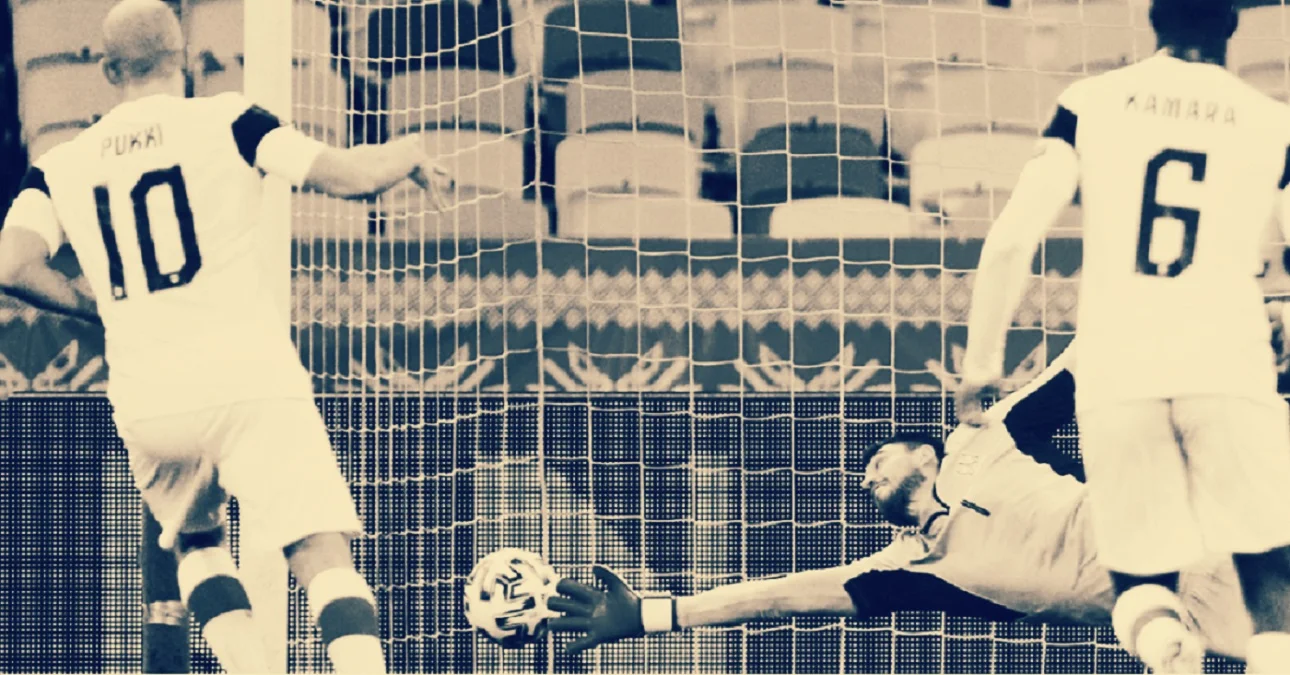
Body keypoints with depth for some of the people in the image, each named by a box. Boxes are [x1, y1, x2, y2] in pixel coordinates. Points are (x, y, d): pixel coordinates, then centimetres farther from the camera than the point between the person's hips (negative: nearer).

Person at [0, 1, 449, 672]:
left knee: (196, 543, 26)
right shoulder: (224, 121, 2)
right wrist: (409, 154, 17)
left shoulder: (60, 166, 10)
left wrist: (95, 306, 13)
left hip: (146, 405, 3)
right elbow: (353, 175, -4)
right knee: (322, 552, -7)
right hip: (248, 380, -3)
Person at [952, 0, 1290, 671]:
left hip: (1115, 376, 1)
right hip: (1229, 368, -1)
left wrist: (981, 363, 12)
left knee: (1141, 579, 13)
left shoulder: (1091, 101, 10)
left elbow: (1010, 239, 4)